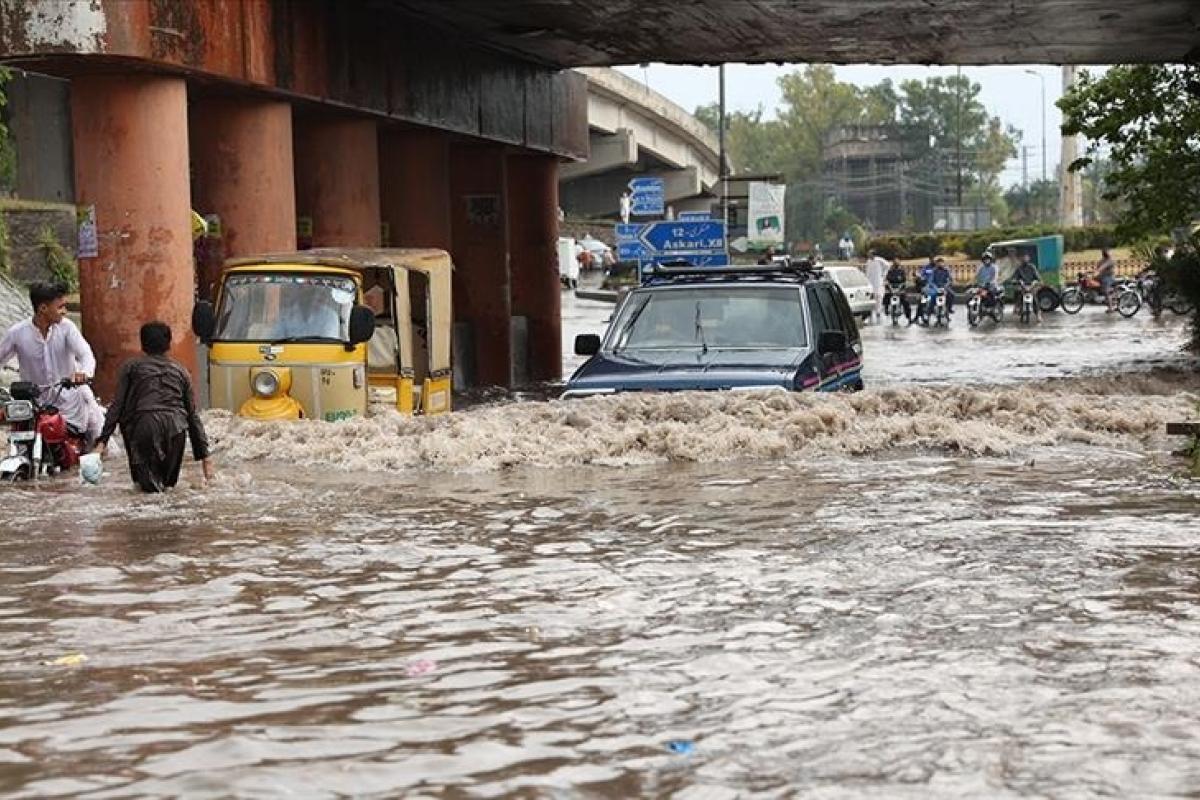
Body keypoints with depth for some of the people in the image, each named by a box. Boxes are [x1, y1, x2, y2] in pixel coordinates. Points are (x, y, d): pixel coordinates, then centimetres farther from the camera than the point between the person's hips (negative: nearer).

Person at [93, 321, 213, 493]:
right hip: (175, 427, 3)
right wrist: (204, 454, 24)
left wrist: (102, 440, 5)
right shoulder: (180, 370, 23)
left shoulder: (131, 367, 18)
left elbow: (117, 406, 7)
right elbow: (193, 415, 22)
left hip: (144, 426, -3)